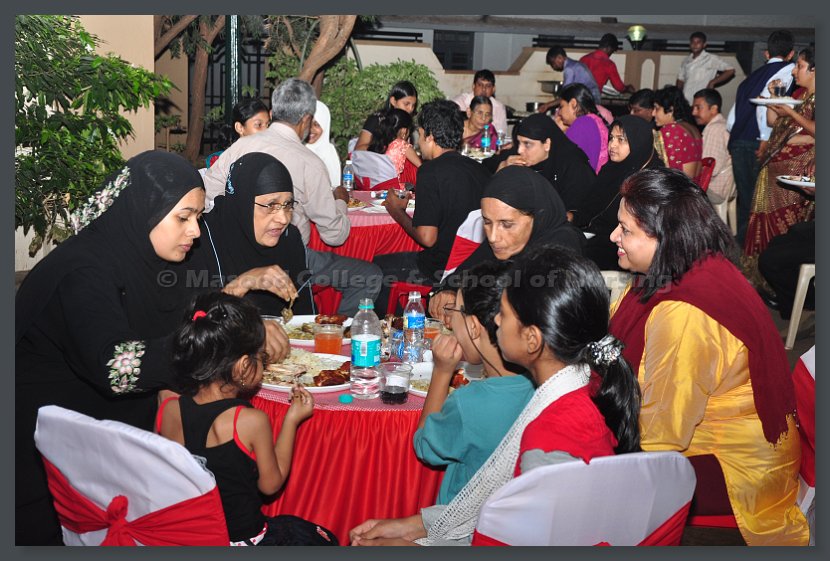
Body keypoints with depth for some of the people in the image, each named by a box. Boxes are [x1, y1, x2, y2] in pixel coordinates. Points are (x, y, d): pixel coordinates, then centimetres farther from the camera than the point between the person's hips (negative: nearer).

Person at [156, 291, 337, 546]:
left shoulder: (168, 410, -12)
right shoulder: (251, 421, -23)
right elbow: (270, 484, -8)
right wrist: (292, 420, -2)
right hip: (242, 539, -6)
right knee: (324, 539, 18)